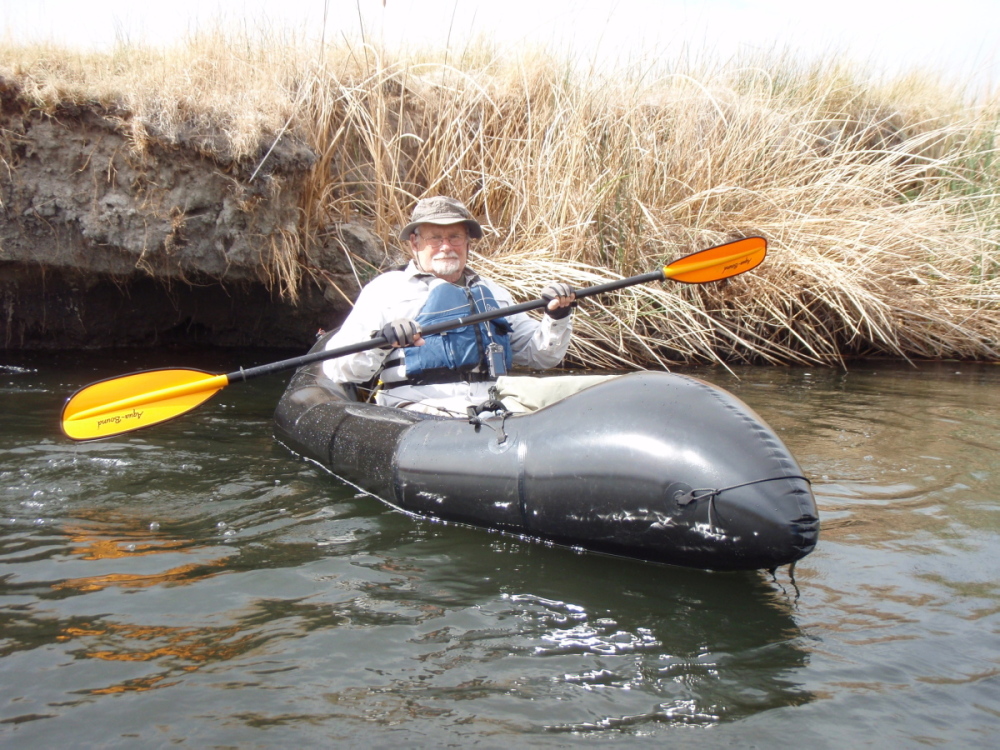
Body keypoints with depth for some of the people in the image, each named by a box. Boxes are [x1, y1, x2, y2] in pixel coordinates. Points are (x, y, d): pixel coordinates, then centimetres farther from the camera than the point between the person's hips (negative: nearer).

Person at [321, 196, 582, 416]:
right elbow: (335, 367, 3)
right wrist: (379, 342, -18)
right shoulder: (387, 289, 12)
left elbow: (542, 356, 28)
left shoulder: (493, 293, 28)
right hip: (421, 411, -4)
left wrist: (557, 318, 8)